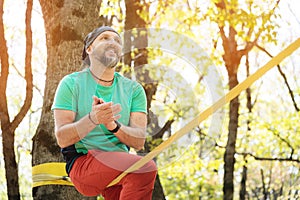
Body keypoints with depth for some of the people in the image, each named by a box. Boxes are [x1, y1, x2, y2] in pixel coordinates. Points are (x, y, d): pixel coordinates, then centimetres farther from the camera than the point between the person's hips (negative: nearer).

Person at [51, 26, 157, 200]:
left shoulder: (134, 89, 12)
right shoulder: (71, 83, 2)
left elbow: (139, 141, 1)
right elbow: (62, 139, -7)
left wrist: (113, 125, -20)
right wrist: (92, 119, -26)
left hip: (120, 163, 4)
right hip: (82, 162, -4)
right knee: (146, 169, -28)